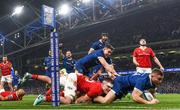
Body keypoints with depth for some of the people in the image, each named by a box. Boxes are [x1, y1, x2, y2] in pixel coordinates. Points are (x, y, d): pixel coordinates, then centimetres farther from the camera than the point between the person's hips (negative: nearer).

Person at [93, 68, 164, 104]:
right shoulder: (142, 80, -36)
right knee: (105, 101, -28)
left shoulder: (153, 81, -9)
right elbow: (135, 97, -43)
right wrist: (149, 102, -42)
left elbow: (152, 92, 10)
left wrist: (154, 100, -10)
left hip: (125, 87, 9)